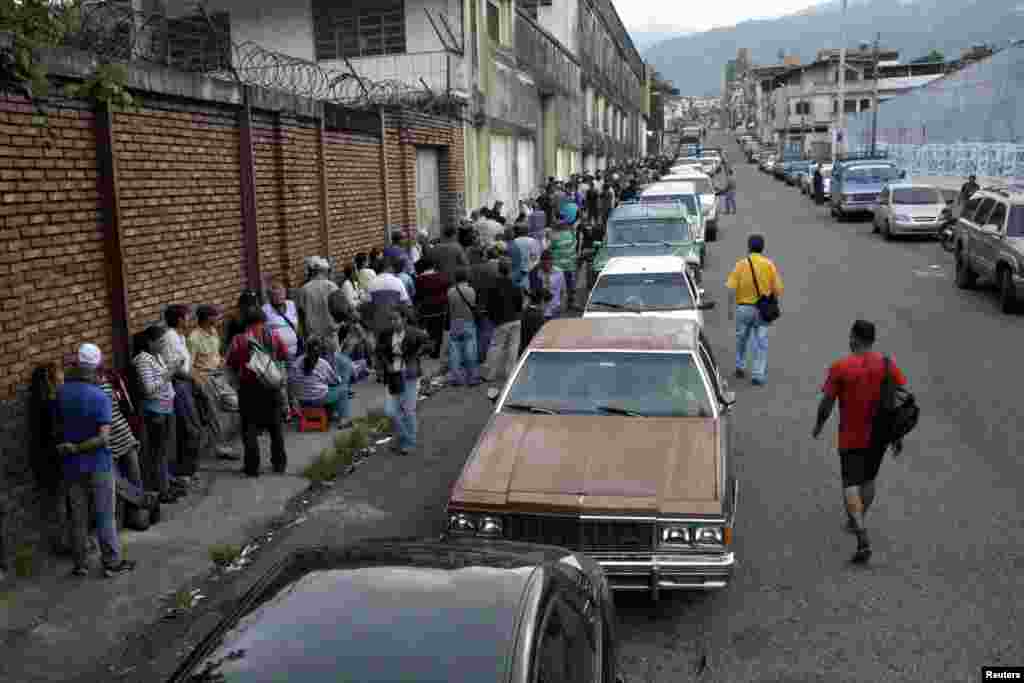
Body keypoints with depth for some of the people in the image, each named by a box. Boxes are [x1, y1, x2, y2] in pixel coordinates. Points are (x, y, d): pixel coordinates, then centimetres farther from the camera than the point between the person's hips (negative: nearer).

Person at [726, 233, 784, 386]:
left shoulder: (741, 264, -6)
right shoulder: (769, 265, -3)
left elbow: (731, 289, -12)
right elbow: (777, 289, -2)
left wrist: (731, 308, -4)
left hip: (743, 307, 0)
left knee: (741, 338, 21)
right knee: (761, 342, 4)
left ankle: (740, 367, 29)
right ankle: (758, 375, 1)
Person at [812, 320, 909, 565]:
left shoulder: (840, 367, -13)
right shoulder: (888, 364, -3)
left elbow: (827, 402, -9)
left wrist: (818, 425, 9)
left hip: (851, 437, -4)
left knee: (851, 485, -2)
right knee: (868, 480, 22)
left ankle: (863, 538, -15)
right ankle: (856, 522, 38)